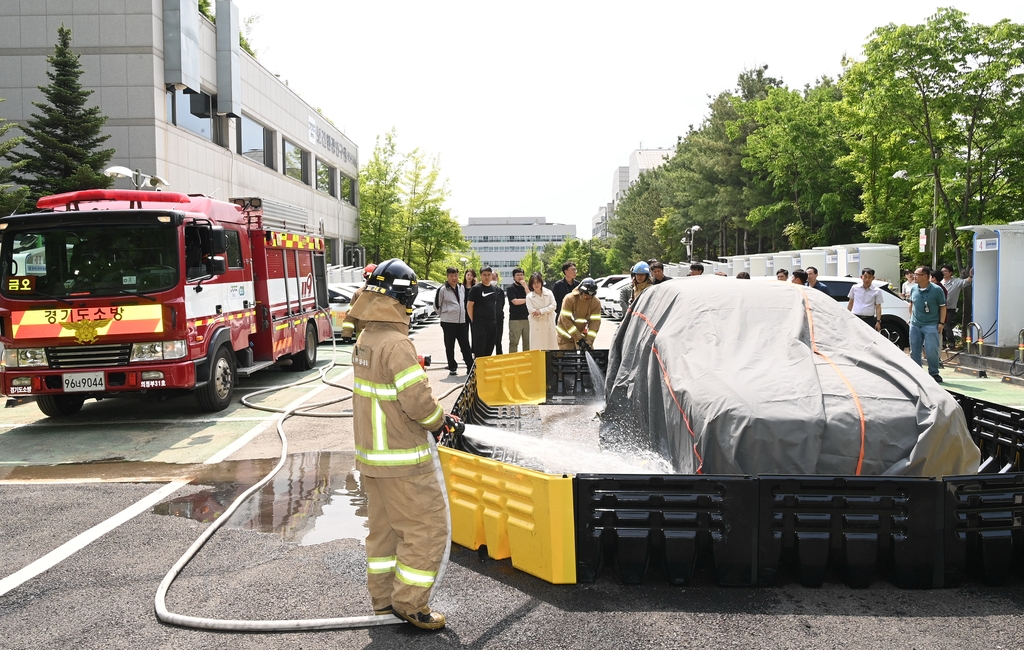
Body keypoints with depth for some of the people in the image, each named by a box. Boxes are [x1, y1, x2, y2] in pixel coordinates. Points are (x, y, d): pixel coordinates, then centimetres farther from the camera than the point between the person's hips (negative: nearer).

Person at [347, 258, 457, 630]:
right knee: (428, 529, 2)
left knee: (384, 526, 17)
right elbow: (418, 401, -24)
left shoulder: (364, 341, 7)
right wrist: (438, 421, -4)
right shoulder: (396, 344, -22)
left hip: (371, 452, 9)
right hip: (403, 459, -9)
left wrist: (434, 415, 9)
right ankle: (409, 603, 9)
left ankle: (384, 601, 27)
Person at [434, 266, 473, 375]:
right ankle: (452, 367, 11)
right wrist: (443, 314, 7)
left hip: (462, 321, 4)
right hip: (448, 322, -4)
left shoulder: (462, 288, 9)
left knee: (465, 345, 5)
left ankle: (470, 366, 8)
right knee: (450, 346, 3)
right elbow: (436, 305, 0)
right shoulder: (442, 289, -7)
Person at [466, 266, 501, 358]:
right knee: (479, 350, -7)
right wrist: (473, 320, -5)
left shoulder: (495, 289, 11)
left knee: (489, 349, 10)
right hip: (479, 324, -6)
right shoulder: (476, 289, -6)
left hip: (492, 323, 6)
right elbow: (469, 306, -6)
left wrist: (494, 318, 14)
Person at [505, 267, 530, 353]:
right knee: (514, 342, -5)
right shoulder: (511, 289, 1)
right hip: (515, 319, -4)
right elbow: (515, 301, -10)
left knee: (527, 342, 3)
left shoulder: (525, 287, 15)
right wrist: (526, 300, 1)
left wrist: (525, 286, -7)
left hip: (527, 318, 4)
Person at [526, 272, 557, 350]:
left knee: (551, 346, 2)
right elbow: (532, 312, -6)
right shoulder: (529, 296, 2)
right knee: (538, 347, -3)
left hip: (549, 325, 2)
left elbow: (553, 306, -3)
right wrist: (546, 312, -8)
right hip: (537, 326, -2)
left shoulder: (549, 293, 8)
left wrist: (541, 311, -13)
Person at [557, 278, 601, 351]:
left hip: (582, 334, 3)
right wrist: (579, 339, -26)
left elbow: (595, 322, -16)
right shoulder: (569, 299, -22)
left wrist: (589, 341, -26)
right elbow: (566, 320, -23)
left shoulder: (596, 302, -13)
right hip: (566, 336, -3)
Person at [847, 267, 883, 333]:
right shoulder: (855, 288, 6)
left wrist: (878, 321, -6)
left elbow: (878, 307, 1)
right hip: (856, 318, 1)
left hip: (869, 320, -1)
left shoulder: (877, 291, 2)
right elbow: (851, 303, 14)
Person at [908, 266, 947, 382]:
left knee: (931, 351, -6)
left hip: (931, 325, -5)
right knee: (914, 350, 9)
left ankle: (934, 373, 8)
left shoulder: (936, 290, -8)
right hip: (915, 325, 5)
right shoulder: (913, 289, 5)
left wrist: (941, 323, -7)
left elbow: (943, 307, -3)